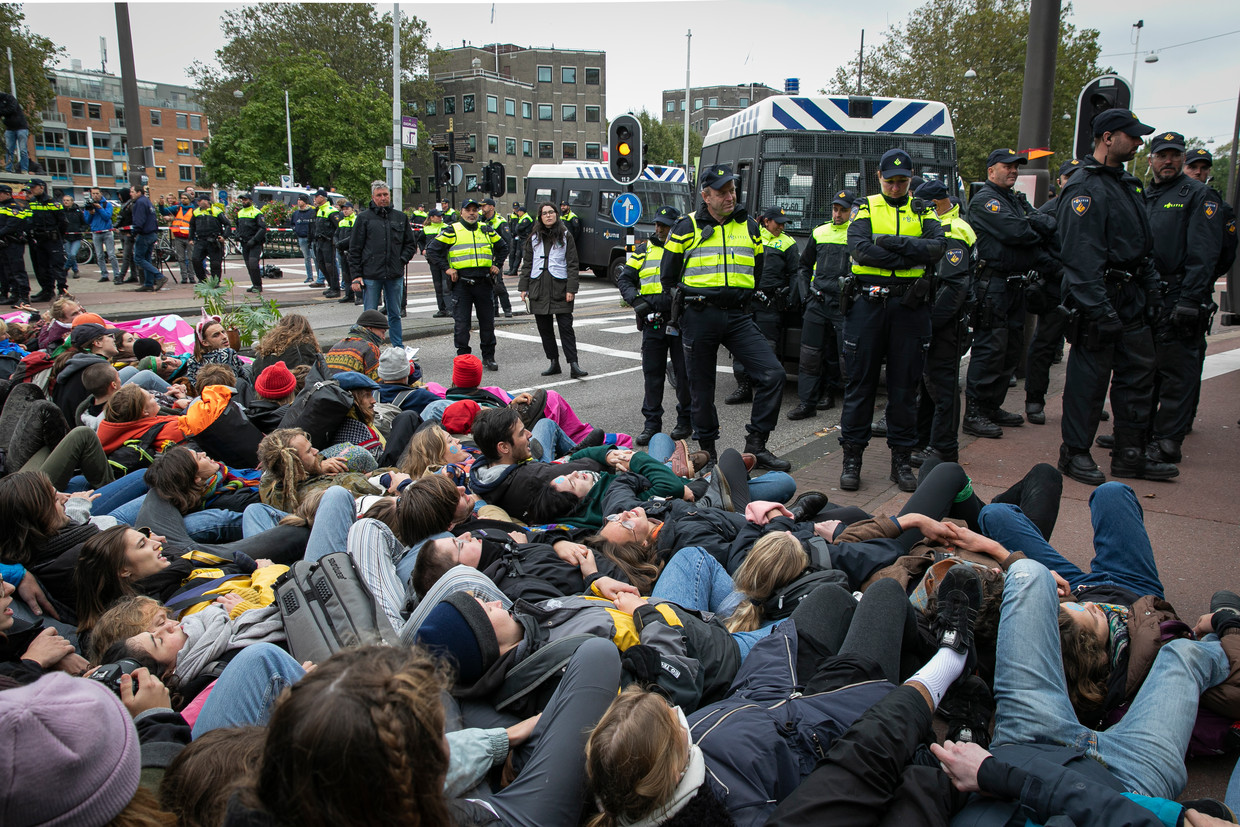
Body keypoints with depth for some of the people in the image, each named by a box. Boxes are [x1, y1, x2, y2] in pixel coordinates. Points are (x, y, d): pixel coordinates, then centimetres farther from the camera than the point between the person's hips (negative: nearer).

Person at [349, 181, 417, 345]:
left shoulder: (401, 217, 10)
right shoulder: (364, 218, 2)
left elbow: (411, 244, 17)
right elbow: (355, 249, 1)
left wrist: (402, 260, 0)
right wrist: (356, 275, -5)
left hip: (395, 275, 3)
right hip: (371, 275, -2)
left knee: (395, 314, 11)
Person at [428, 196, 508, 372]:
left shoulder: (487, 230, 12)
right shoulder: (452, 231, 0)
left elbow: (503, 247, 25)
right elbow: (432, 249, -2)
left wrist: (497, 264, 13)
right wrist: (446, 268, -6)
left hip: (484, 283, 3)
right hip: (461, 283, -3)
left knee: (487, 321, 7)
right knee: (462, 323, 0)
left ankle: (488, 357, 17)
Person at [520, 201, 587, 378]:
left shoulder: (565, 236, 3)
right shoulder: (534, 237, 12)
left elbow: (572, 264, 0)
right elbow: (527, 264, 15)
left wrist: (571, 289, -9)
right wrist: (524, 287, 7)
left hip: (560, 288, -4)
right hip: (538, 289, 4)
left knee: (566, 327, -7)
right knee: (544, 328, 6)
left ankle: (573, 365, -9)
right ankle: (554, 363, 15)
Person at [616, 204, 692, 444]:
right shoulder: (644, 250, 13)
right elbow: (624, 279, 12)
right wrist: (635, 300, -6)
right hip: (653, 322, 2)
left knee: (684, 373, 4)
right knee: (652, 373, 4)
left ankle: (686, 420, 18)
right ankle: (652, 423, 12)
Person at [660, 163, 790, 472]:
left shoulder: (749, 227, 13)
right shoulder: (687, 227, 2)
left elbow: (757, 271, 24)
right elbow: (668, 275, 9)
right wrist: (682, 305, 7)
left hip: (737, 316, 3)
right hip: (699, 316, -2)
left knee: (772, 374, -12)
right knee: (702, 387, 5)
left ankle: (756, 444, -2)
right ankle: (707, 449, 21)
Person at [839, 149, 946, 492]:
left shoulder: (922, 211, 14)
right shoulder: (866, 209, 8)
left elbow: (938, 246, -6)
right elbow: (860, 248, -11)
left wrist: (893, 243, -15)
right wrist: (911, 256, -10)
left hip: (909, 306, 2)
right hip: (868, 301, -1)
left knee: (905, 385, 5)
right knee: (860, 382, 1)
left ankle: (901, 459, 14)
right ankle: (852, 457, 9)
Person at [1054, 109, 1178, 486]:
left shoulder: (1124, 182, 17)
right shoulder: (1085, 189, -14)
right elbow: (1082, 257, -21)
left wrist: (1152, 285, 16)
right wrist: (1100, 310, -25)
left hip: (1132, 298, 10)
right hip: (1101, 298, -9)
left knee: (1138, 371, 11)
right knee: (1090, 376, -2)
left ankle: (1129, 454, 20)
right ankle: (1074, 453, 10)